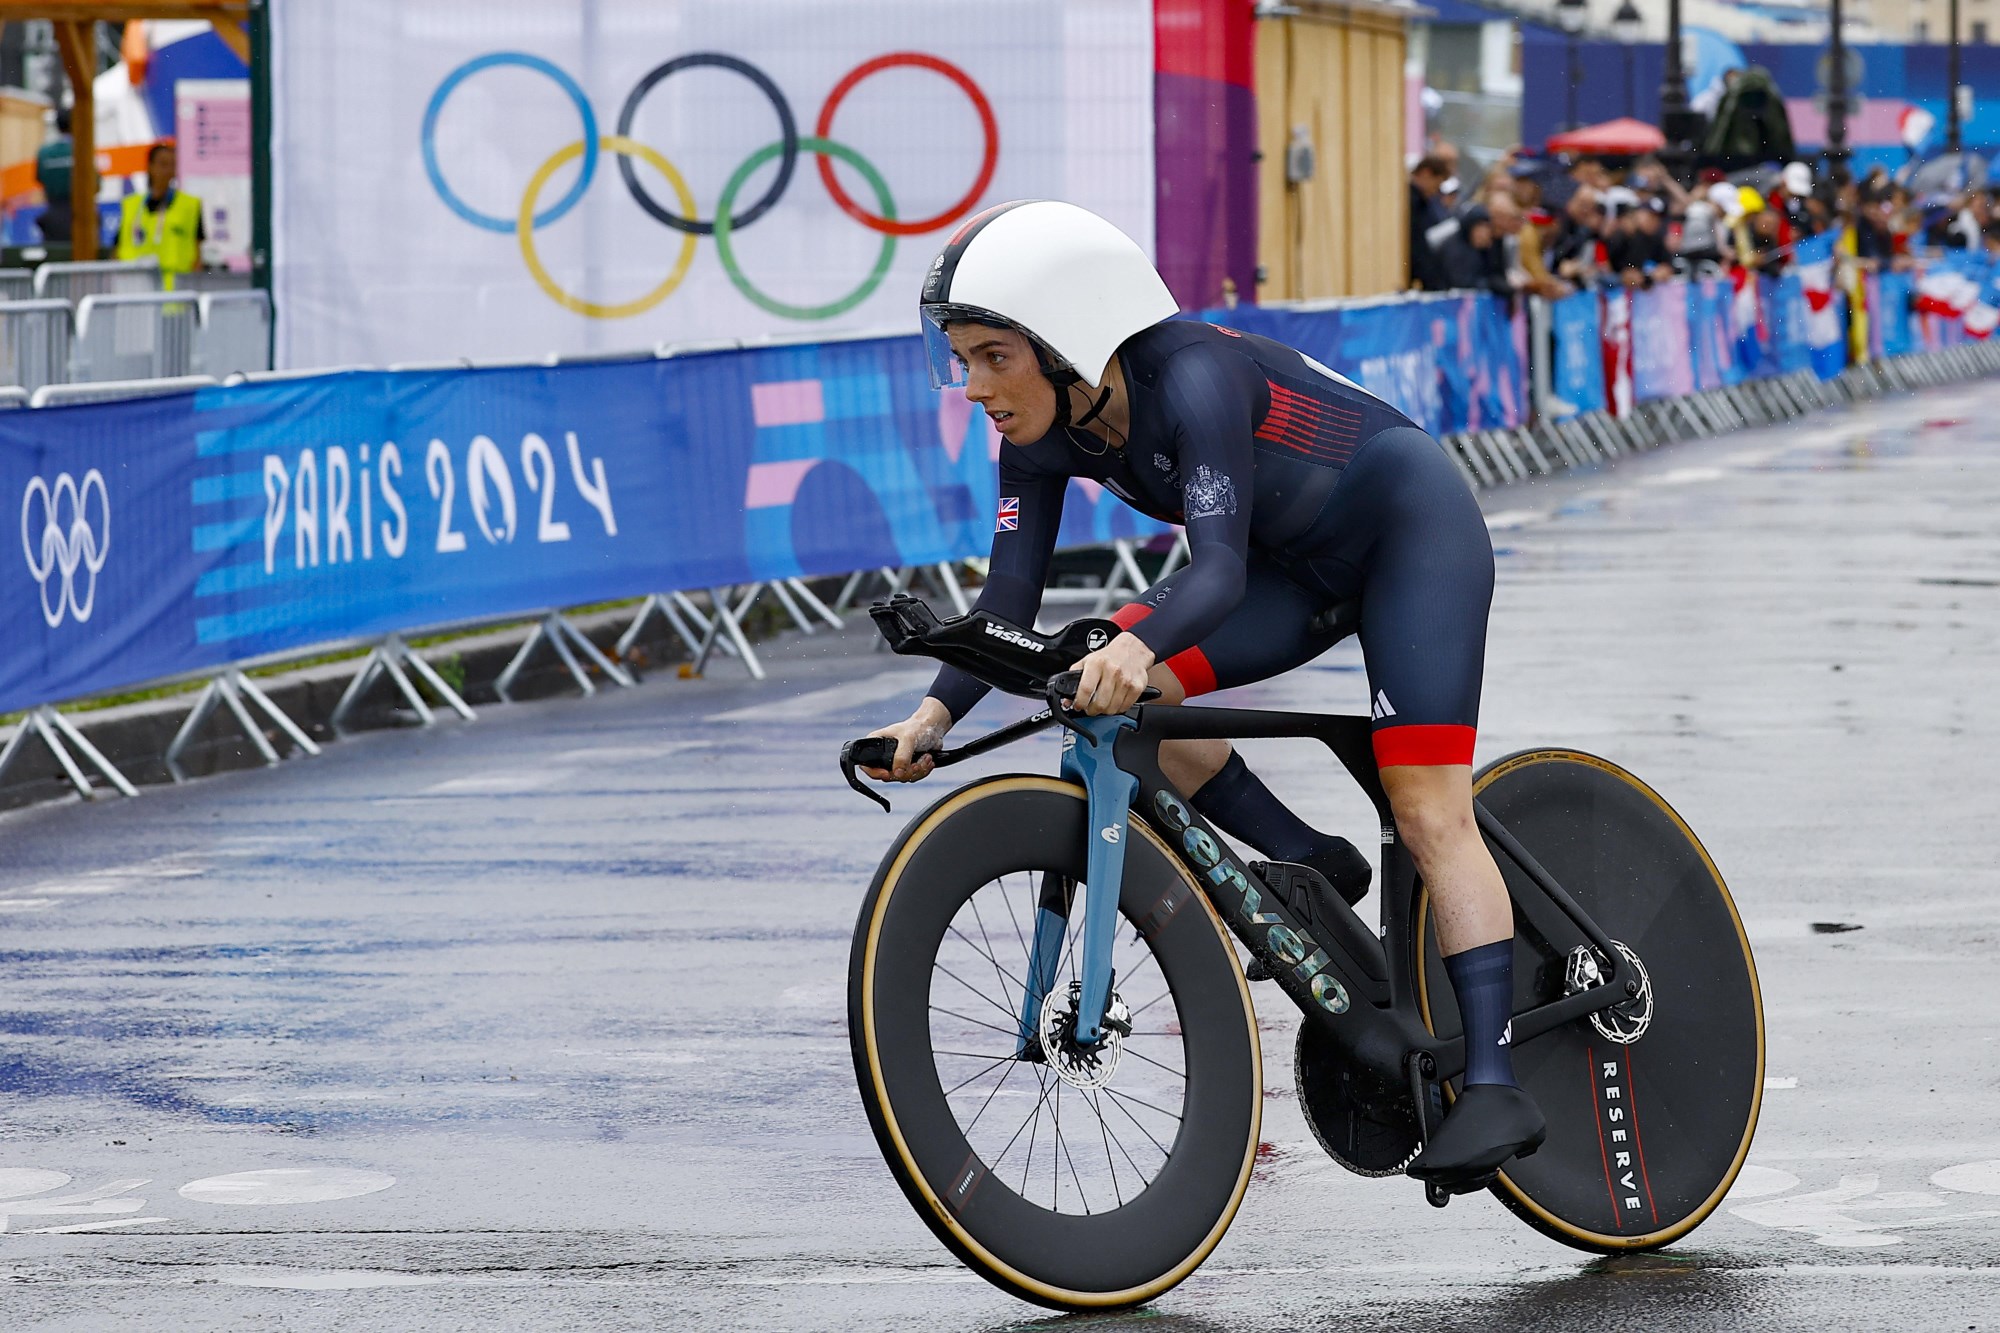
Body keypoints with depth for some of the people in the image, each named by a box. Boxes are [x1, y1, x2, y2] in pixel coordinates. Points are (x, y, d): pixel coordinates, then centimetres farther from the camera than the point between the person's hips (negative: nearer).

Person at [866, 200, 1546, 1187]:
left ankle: (1492, 1084, -16)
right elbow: (1010, 598, -14)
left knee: (1428, 809, -17)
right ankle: (1311, 869, -1)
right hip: (1299, 559, 7)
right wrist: (935, 715, -29)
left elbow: (1220, 567, -44)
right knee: (1110, 691, -15)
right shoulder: (1042, 434, -12)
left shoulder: (1194, 377, -34)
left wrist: (1137, 648, -63)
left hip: (1410, 524, -7)